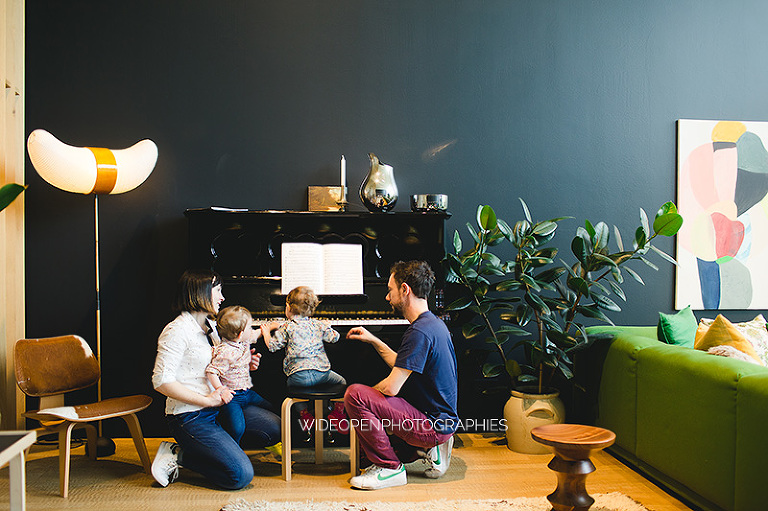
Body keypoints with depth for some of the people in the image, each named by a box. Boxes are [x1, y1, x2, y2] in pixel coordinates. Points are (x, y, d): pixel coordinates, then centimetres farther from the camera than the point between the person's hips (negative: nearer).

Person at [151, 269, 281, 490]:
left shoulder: (210, 327, 14)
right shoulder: (177, 331, -14)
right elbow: (161, 382, -19)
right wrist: (208, 401, -22)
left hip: (219, 405, 9)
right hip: (191, 417, -9)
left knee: (275, 429, 3)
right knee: (241, 475, -18)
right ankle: (178, 455, -1)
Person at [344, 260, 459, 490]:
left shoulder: (420, 331, -23)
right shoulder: (434, 323, 9)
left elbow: (391, 387, -23)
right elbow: (404, 366, 21)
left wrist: (368, 392, -3)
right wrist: (373, 340, 23)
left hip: (433, 425, -10)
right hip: (443, 420, 10)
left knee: (355, 396, -20)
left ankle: (390, 468, -6)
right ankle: (428, 449, 14)